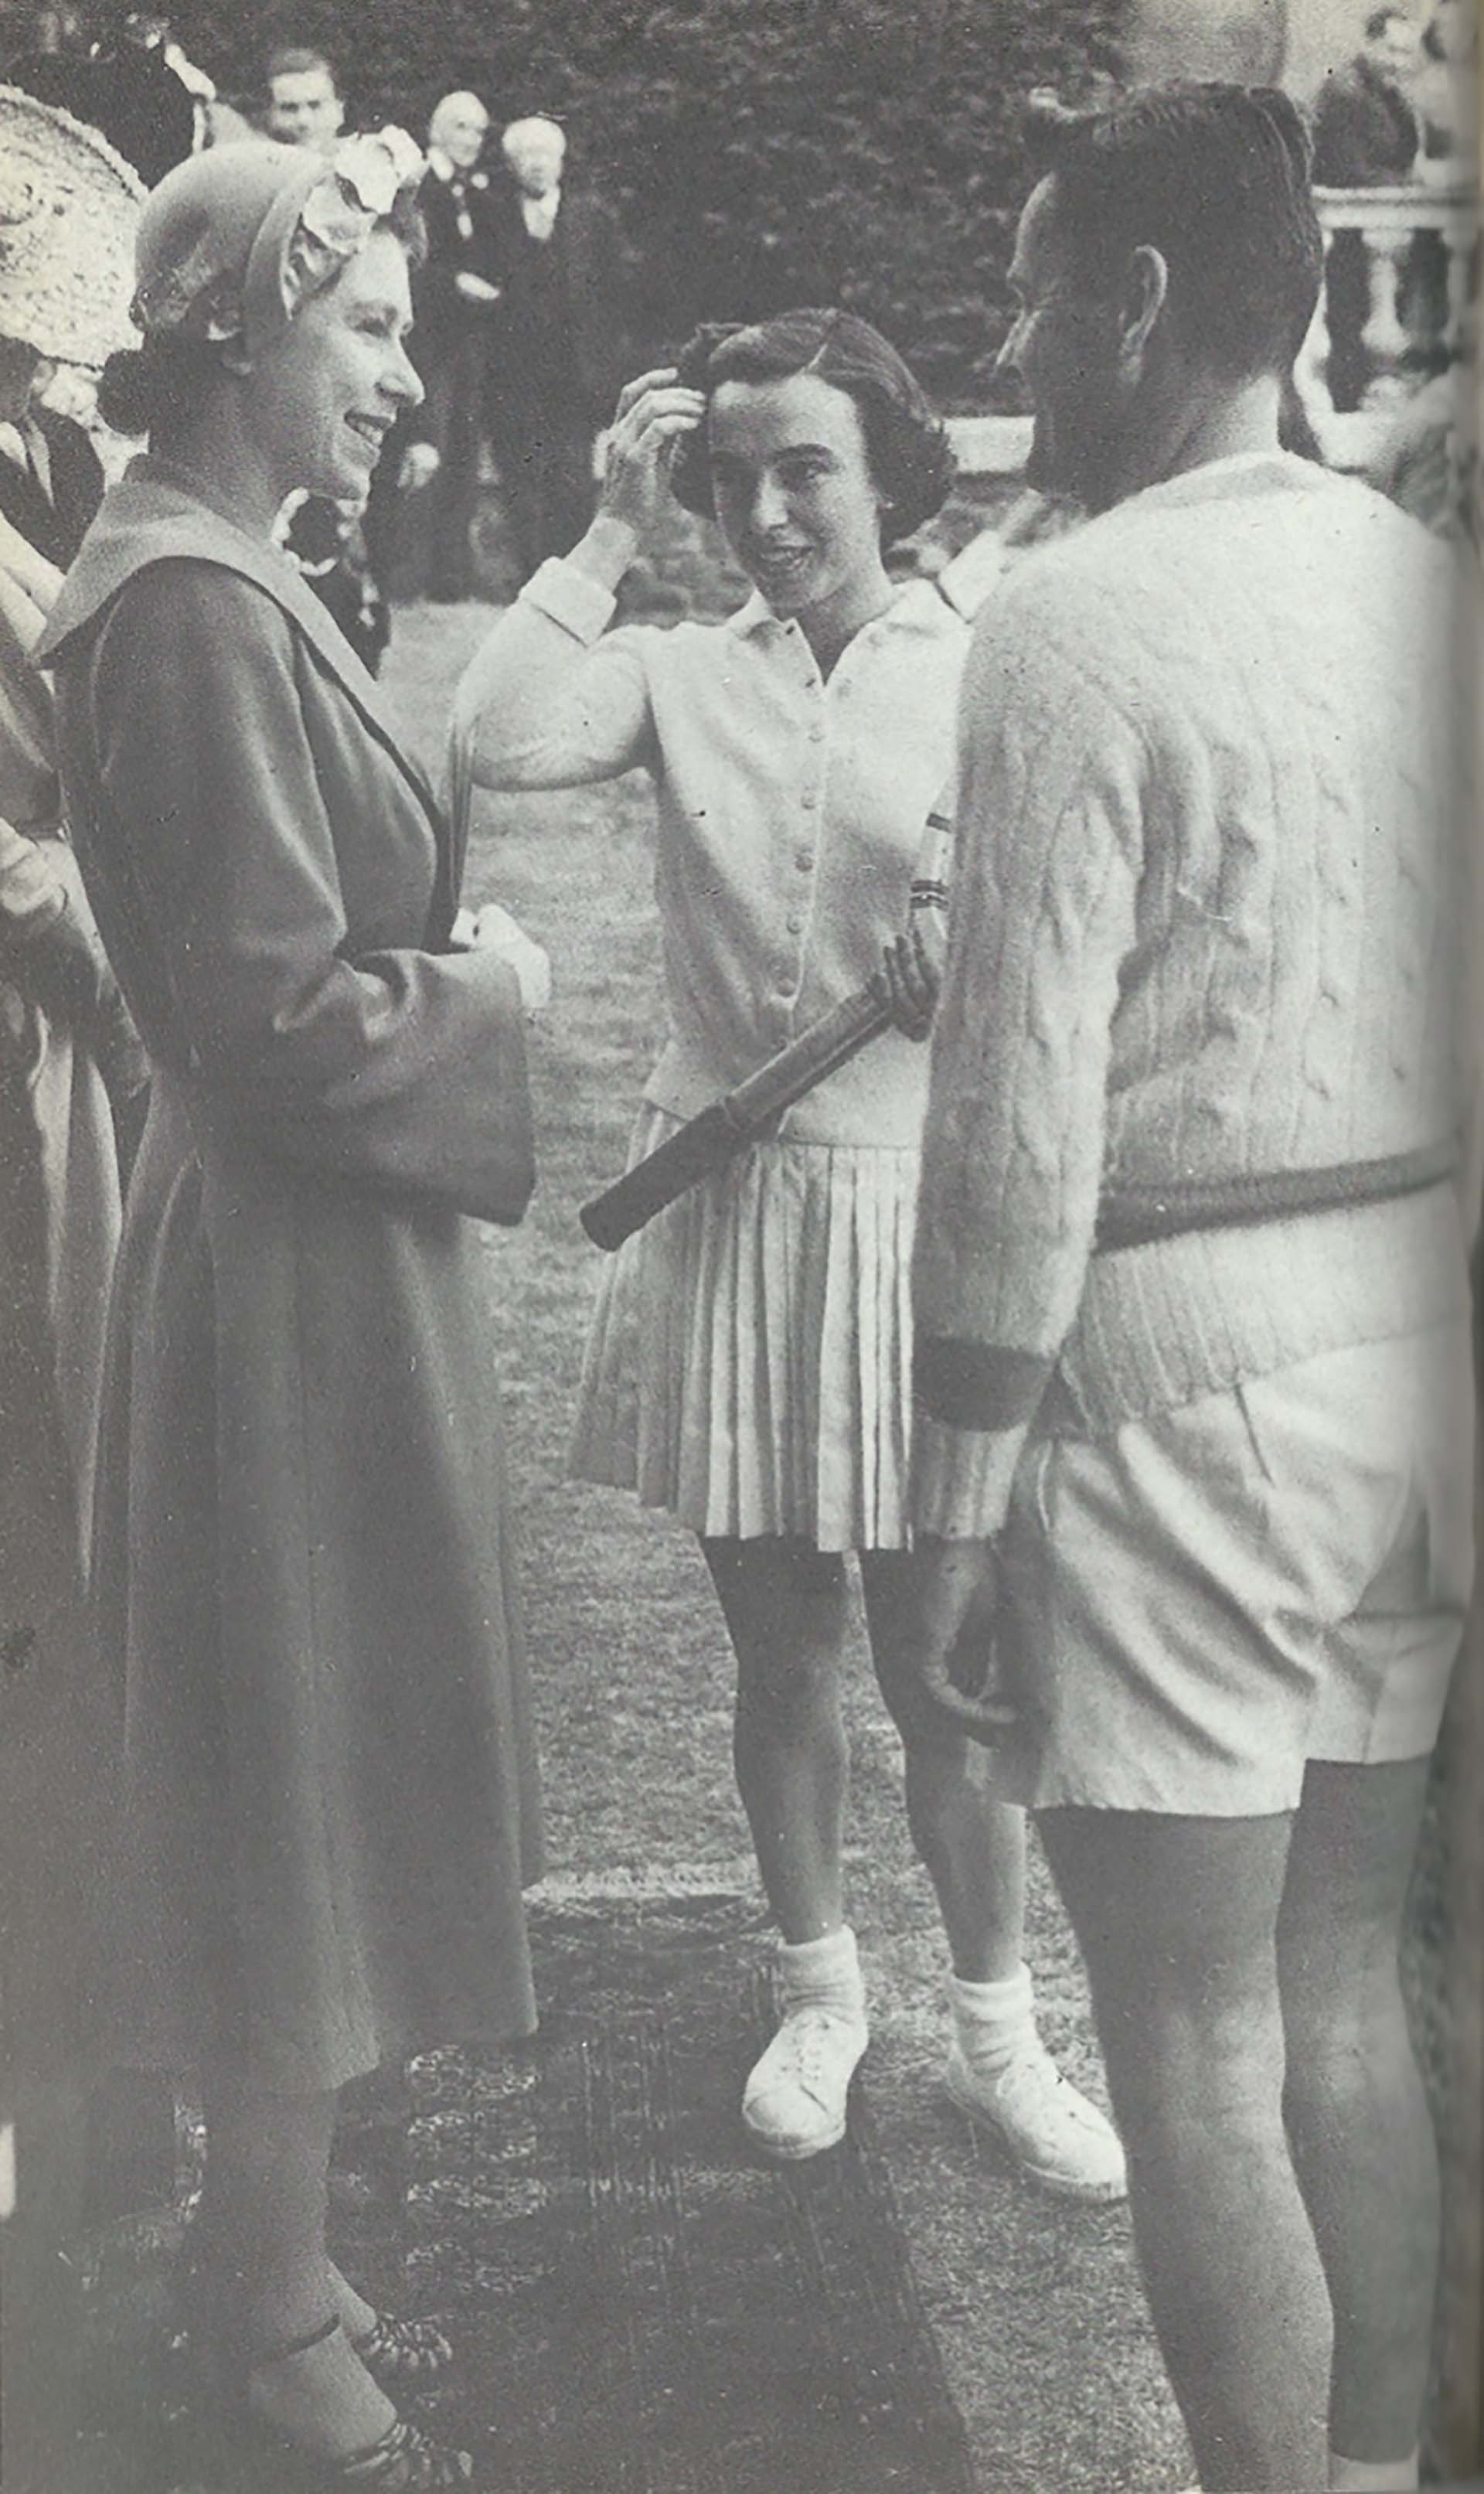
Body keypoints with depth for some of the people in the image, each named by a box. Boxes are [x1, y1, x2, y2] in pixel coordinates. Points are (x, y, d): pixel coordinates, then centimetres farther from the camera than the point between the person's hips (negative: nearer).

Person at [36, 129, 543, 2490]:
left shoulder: (214, 579, 12)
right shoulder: (193, 605, -20)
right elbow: (280, 1015, -23)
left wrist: (442, 985, 5)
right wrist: (488, 1006, -9)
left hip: (301, 1255, 10)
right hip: (296, 1279, -10)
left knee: (311, 1787, 19)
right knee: (304, 1786, 4)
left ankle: (266, 2255, 36)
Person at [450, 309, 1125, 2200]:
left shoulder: (985, 678, -3)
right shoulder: (685, 676, 2)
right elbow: (499, 748, -17)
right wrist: (612, 531, -11)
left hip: (917, 1210, -2)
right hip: (727, 1210, 2)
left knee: (941, 1670, 5)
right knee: (777, 1654, 15)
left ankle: (995, 2031, 26)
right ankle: (820, 1991, 36)